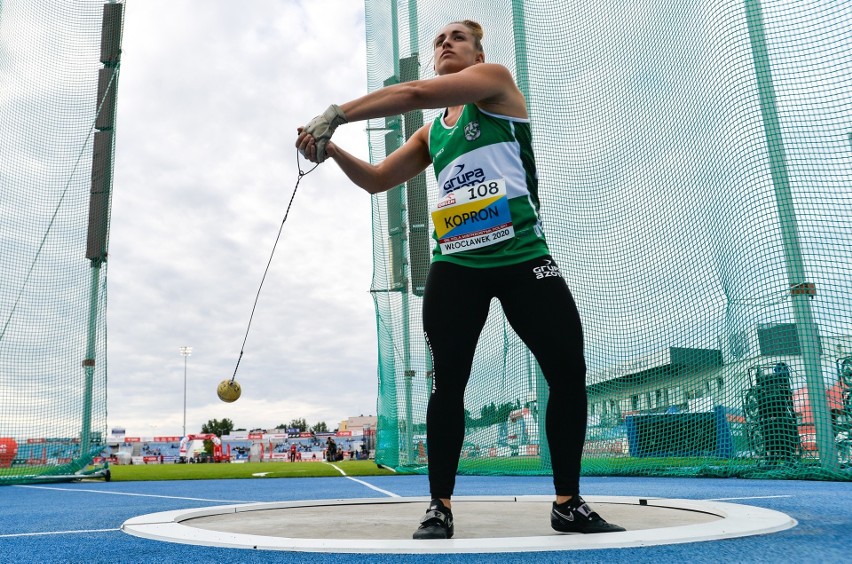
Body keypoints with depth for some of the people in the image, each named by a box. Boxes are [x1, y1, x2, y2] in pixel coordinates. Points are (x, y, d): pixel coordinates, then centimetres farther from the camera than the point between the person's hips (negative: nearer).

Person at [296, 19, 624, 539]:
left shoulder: (497, 78, 5)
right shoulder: (430, 134, 20)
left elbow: (416, 93, -11)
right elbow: (376, 180, 21)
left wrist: (335, 115, -11)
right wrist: (332, 149, 3)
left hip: (524, 258, -4)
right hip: (455, 266, 4)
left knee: (569, 374, -6)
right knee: (448, 382, -3)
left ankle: (569, 504, 10)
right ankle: (440, 506, 7)